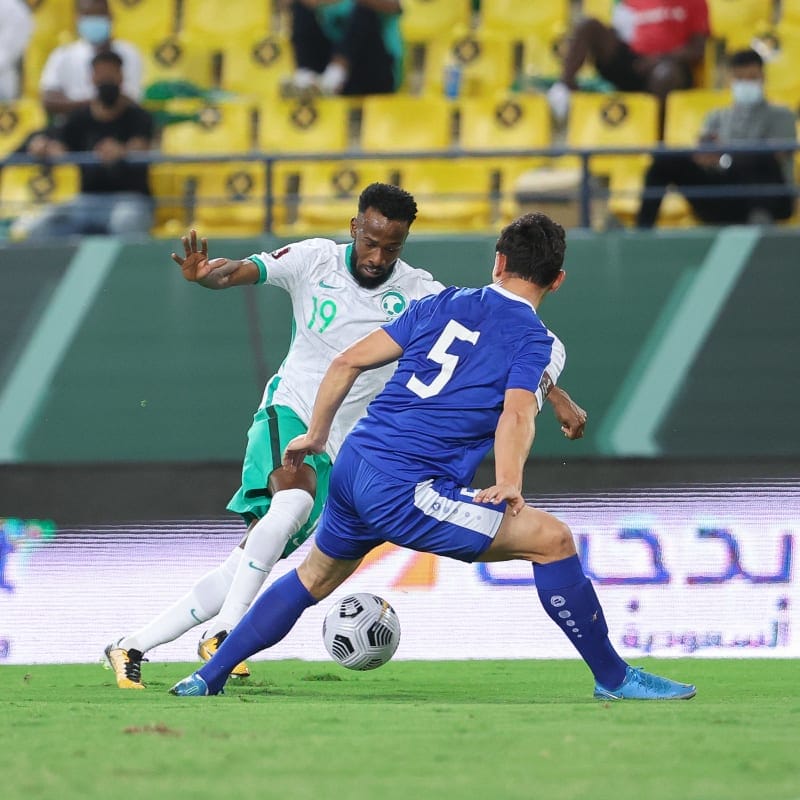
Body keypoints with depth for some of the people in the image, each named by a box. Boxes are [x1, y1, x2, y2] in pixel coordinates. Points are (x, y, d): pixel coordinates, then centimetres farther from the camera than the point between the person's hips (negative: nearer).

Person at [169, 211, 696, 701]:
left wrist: (317, 435, 26)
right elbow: (517, 414, -19)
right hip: (405, 492, -7)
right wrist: (509, 484, -32)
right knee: (551, 539, -6)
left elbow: (349, 362, 15)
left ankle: (208, 678, 32)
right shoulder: (534, 338, -1)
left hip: (354, 465, 7)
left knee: (315, 576, 30)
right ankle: (613, 678, -4)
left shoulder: (444, 305, 16)